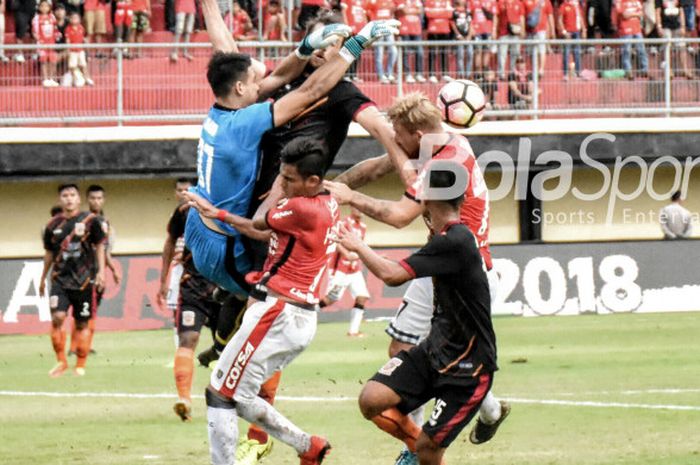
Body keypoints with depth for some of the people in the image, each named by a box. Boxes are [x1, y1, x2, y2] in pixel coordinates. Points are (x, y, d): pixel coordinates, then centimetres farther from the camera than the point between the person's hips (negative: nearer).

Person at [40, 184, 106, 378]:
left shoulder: (90, 220, -1)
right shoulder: (53, 225, 6)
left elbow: (99, 246, 6)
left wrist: (101, 271, -3)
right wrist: (43, 279, 22)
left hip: (84, 279, -1)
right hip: (60, 279, 1)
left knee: (82, 324, 5)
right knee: (57, 317, -16)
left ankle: (81, 365, 17)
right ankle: (61, 361, -3)